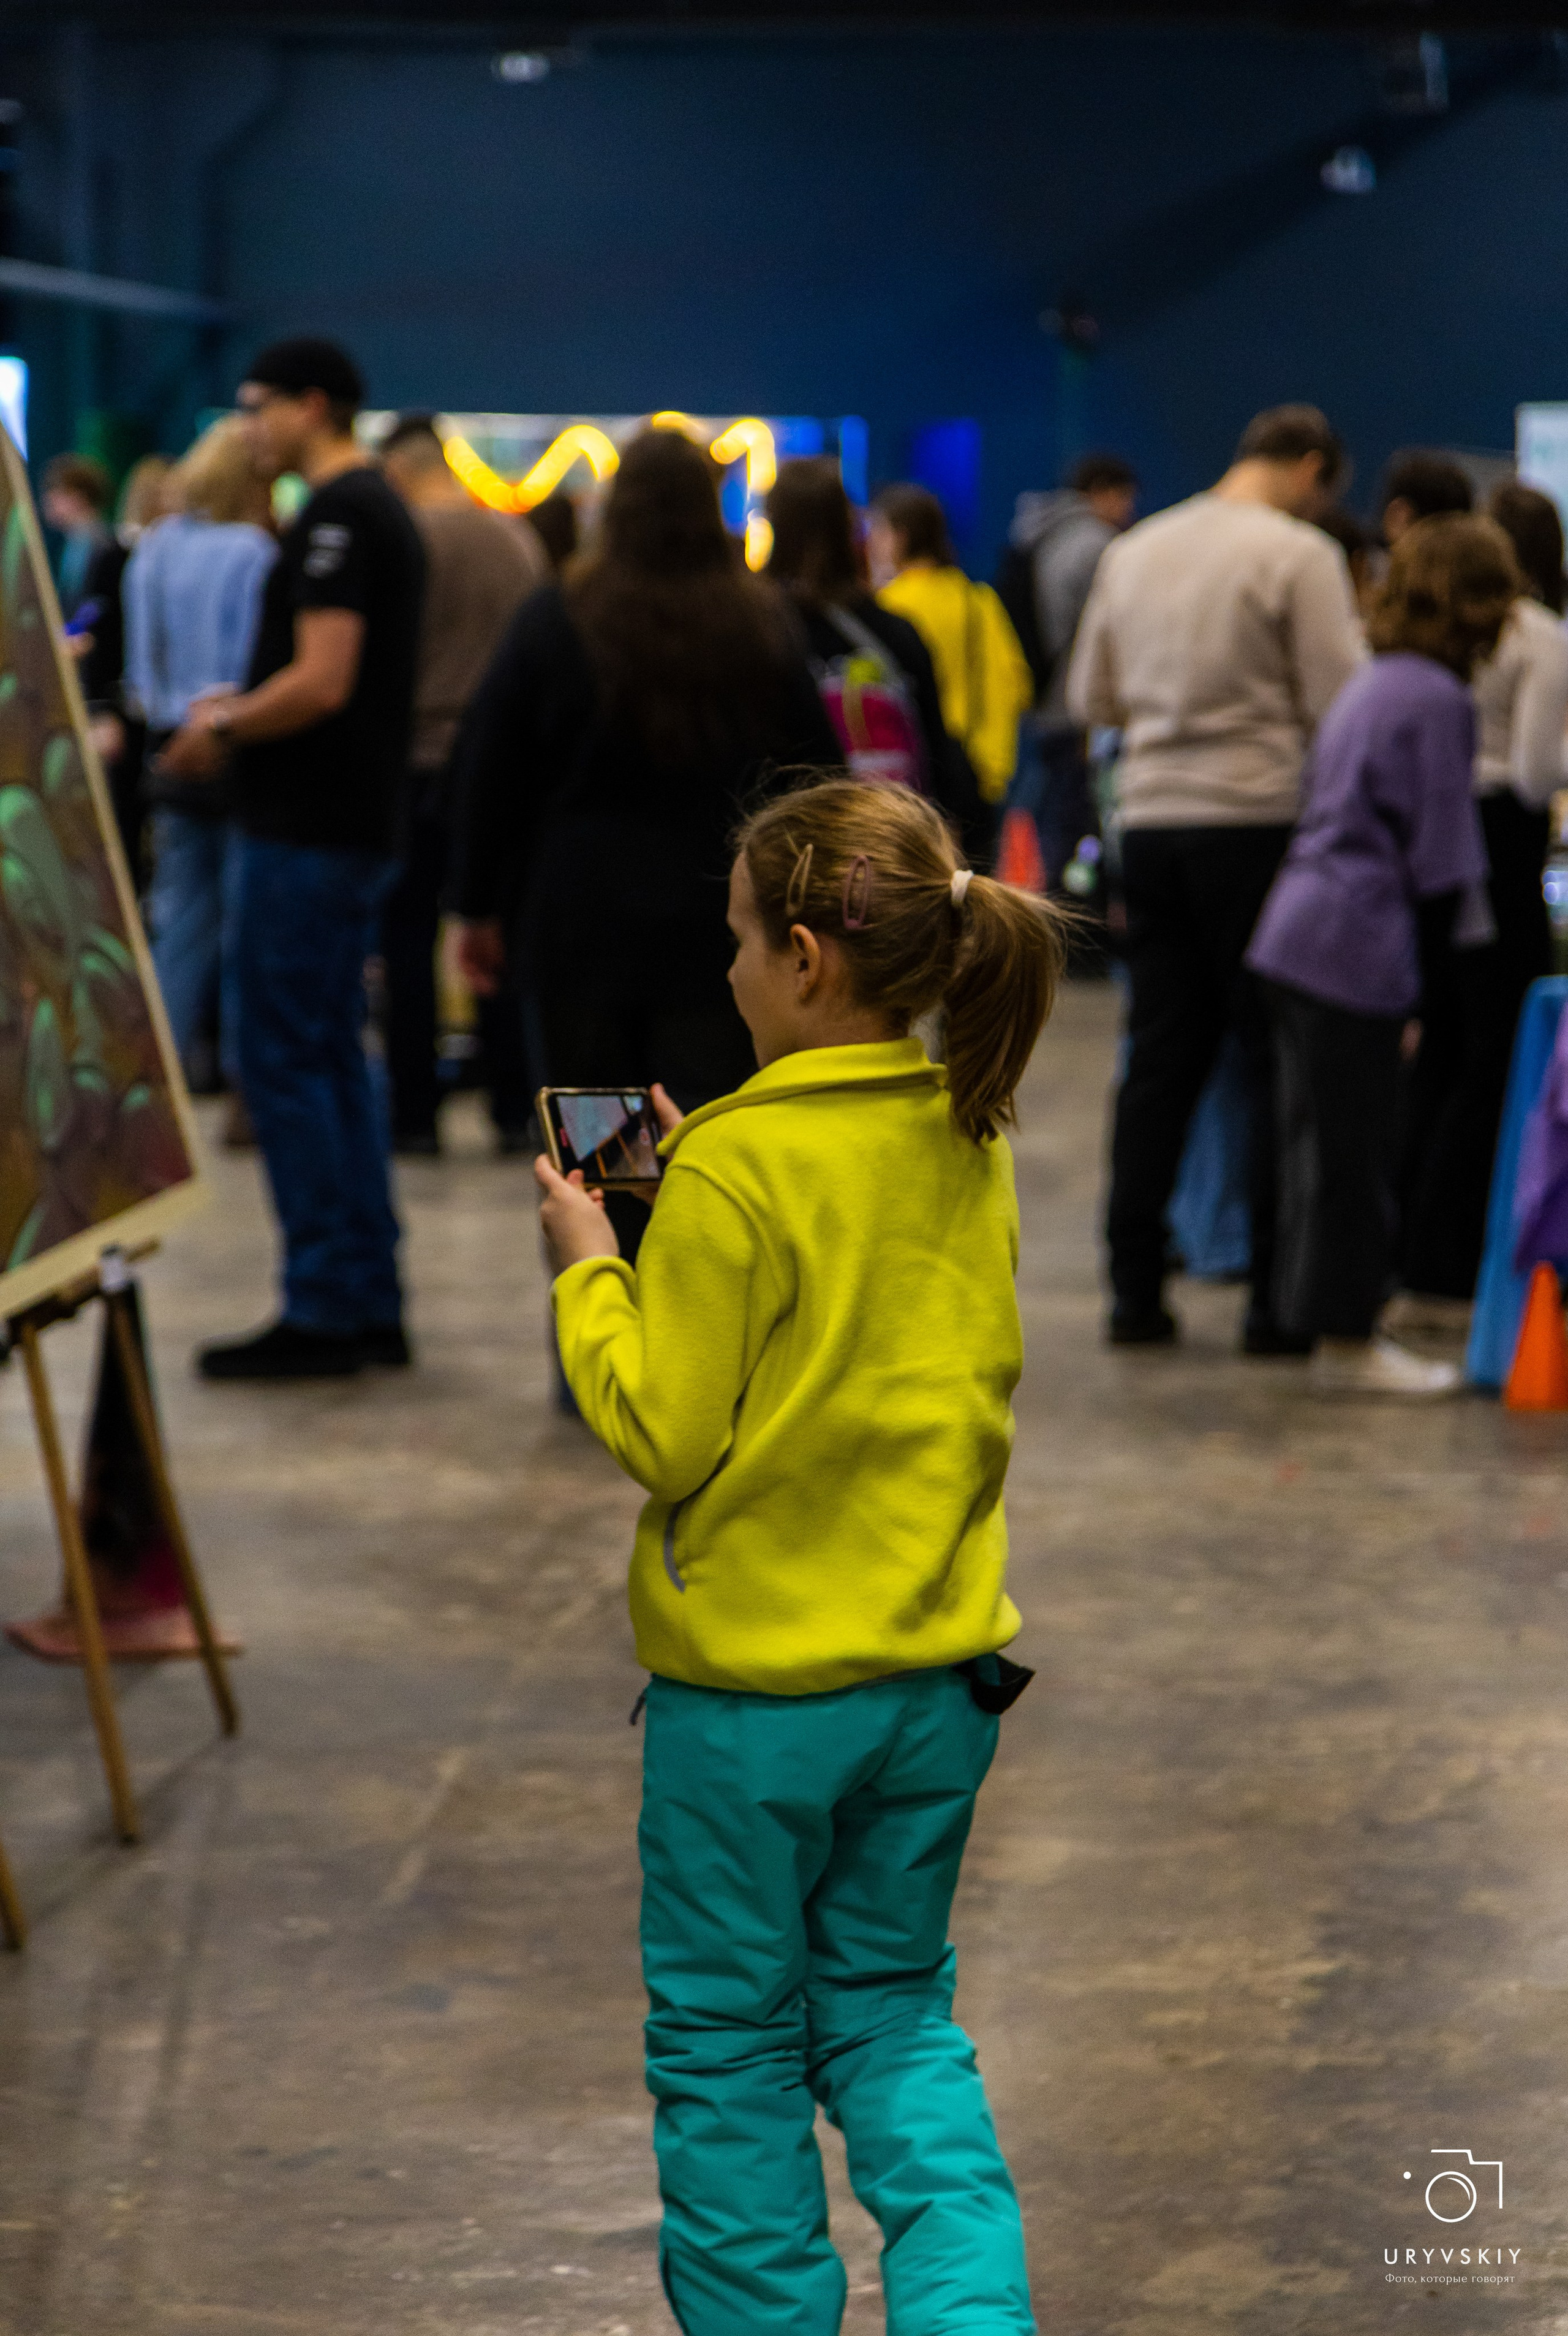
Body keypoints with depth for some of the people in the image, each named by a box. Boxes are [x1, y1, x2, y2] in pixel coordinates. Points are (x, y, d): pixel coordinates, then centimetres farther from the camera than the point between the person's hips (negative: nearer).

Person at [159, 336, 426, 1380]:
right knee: (335, 1057, 13)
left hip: (307, 828, -10)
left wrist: (224, 727, -9)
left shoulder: (337, 520, -16)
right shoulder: (385, 511, 16)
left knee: (285, 1059, -6)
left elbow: (322, 683, -23)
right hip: (360, 823, 10)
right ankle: (372, 1304, 16)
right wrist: (240, 713, 15)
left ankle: (323, 1312, -3)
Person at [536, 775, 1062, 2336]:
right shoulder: (969, 1148, 2)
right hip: (939, 1670, 6)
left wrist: (590, 1268, -4)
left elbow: (660, 1435, -16)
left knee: (729, 2039, 11)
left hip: (755, 1679, -6)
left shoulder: (736, 1170, -19)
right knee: (895, 2011, 19)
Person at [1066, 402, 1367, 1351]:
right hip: (1258, 820, -6)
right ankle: (1277, 1299, 3)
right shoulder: (1301, 555, -8)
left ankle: (1136, 1290, 11)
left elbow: (1091, 695, 18)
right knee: (1280, 1060, 2)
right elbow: (1342, 703, -11)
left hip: (1151, 821, 6)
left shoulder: (1135, 551, 12)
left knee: (1162, 1058, 11)